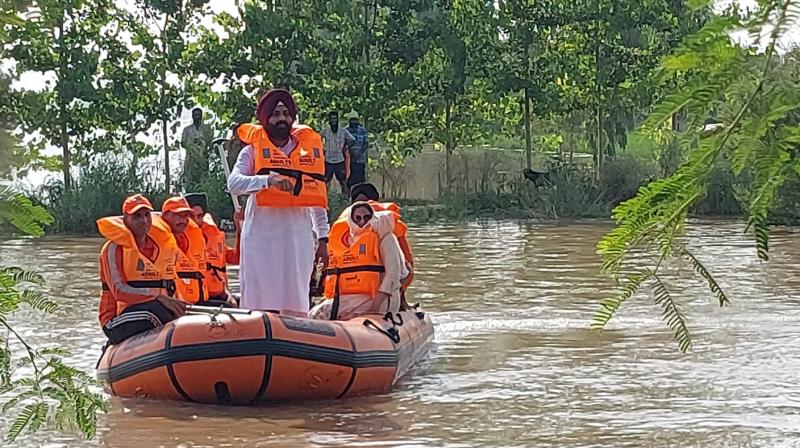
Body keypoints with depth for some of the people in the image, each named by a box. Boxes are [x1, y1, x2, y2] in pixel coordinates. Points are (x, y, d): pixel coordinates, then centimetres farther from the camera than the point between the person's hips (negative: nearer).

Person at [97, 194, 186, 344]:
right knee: (154, 307, -35)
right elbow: (119, 291, -20)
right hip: (117, 322, -6)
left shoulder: (161, 245, 13)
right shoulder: (114, 248, -7)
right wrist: (159, 297, -31)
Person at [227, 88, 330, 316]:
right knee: (260, 302, -4)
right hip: (262, 234, -3)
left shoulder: (309, 148, 13)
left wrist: (322, 238, 11)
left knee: (296, 305, 3)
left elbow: (317, 196, 16)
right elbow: (233, 183, -14)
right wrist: (269, 180, -29)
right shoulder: (252, 150, 3)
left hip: (299, 235, 3)